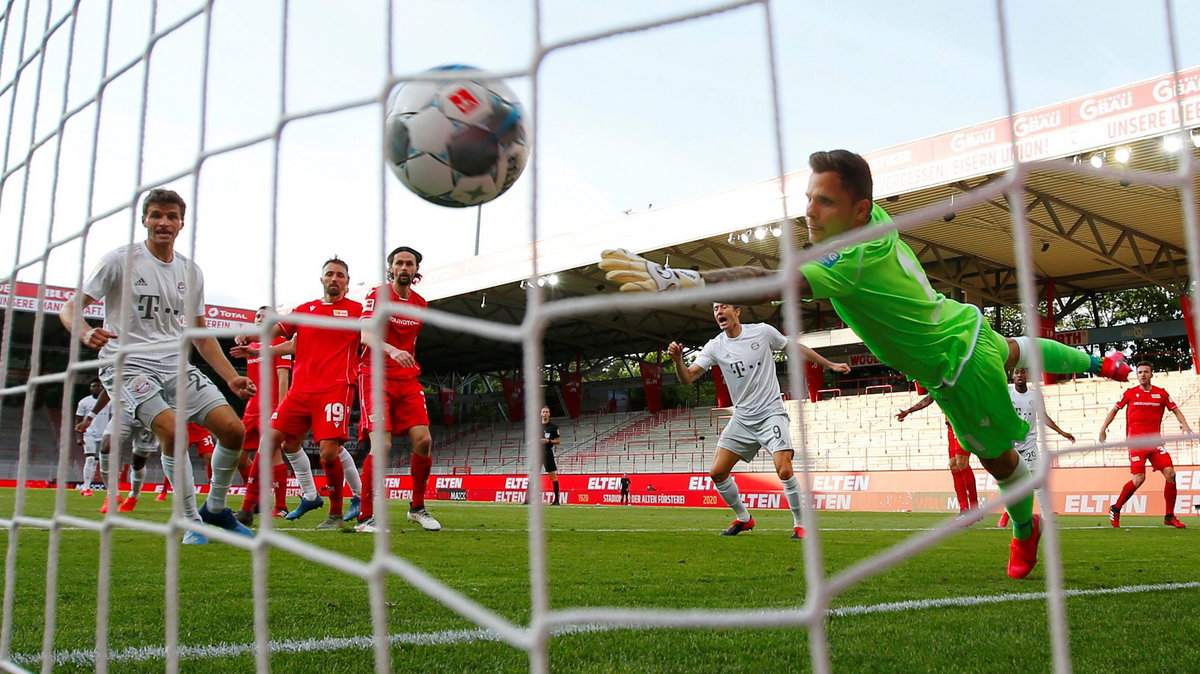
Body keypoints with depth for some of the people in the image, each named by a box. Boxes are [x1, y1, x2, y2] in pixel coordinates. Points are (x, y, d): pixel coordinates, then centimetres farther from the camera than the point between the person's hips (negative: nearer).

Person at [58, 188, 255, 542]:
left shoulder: (191, 271, 11)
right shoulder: (121, 260, -2)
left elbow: (201, 335, 18)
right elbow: (71, 307, -2)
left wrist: (231, 377, 9)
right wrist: (86, 333, -26)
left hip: (177, 366, 5)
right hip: (128, 364, -5)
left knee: (233, 428, -9)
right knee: (172, 430, -28)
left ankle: (215, 509, 13)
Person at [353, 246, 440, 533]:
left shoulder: (420, 304, 13)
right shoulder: (377, 295, -4)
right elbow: (366, 336, -18)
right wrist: (392, 351, -36)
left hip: (408, 380, 5)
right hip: (376, 376, -5)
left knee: (423, 440, -6)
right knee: (382, 443, -17)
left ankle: (418, 507, 12)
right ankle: (366, 517, -7)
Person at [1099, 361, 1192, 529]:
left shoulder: (1161, 394, 8)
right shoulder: (1130, 393, 4)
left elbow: (1176, 410, 13)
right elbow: (1114, 410, 14)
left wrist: (1185, 425, -5)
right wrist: (1103, 428, 8)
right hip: (1136, 441, -3)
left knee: (1170, 474, -10)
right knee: (1139, 479, -14)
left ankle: (1170, 516, 5)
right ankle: (1115, 510, 5)